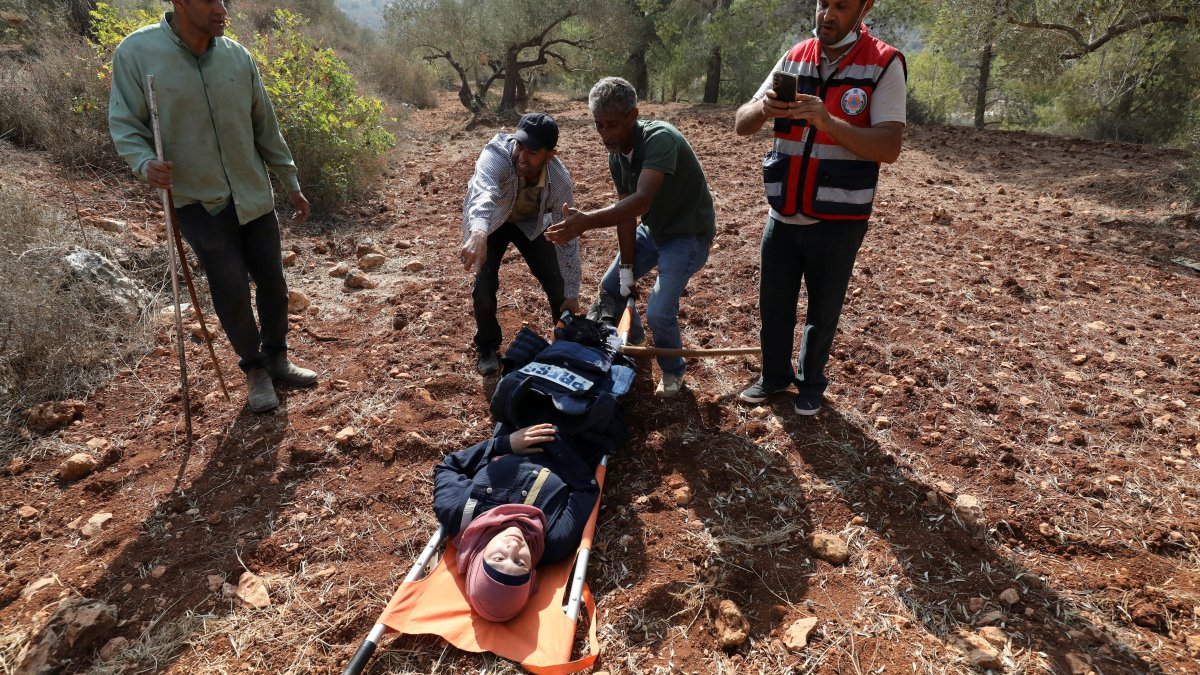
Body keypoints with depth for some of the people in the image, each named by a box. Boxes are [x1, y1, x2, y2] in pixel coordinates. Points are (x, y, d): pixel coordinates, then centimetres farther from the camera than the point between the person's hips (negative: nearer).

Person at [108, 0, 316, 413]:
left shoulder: (237, 56, -1)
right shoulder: (136, 53, -11)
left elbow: (266, 128, 7)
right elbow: (124, 124, -5)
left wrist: (292, 185, 11)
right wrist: (144, 163, -26)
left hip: (254, 195, 4)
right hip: (198, 201, -3)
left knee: (272, 282, 10)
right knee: (231, 293, -6)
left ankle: (276, 358, 32)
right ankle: (254, 369, 19)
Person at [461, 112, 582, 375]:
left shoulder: (560, 182, -31)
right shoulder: (495, 156, -40)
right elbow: (483, 193, -61)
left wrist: (572, 292, -20)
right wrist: (478, 233, -83)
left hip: (530, 222, 2)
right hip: (488, 221, -1)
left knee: (556, 280, -7)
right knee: (485, 281, -17)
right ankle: (487, 347, 9)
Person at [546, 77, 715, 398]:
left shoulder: (660, 139, -31)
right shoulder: (616, 155, -6)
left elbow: (641, 200, -45)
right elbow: (626, 214, -4)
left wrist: (587, 221, -58)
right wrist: (627, 267, -7)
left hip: (688, 234, -8)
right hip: (652, 229, 8)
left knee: (659, 312, -18)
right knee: (610, 287, 10)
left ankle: (673, 371, 13)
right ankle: (632, 341, 40)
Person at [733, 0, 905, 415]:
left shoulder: (884, 65, -7)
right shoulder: (793, 59, 4)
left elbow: (889, 147, -17)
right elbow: (742, 126, 1)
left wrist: (828, 121, -30)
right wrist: (763, 108, -22)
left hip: (838, 222, -3)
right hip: (782, 217, 3)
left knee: (823, 310, 11)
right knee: (773, 304, 12)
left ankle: (811, 382, 32)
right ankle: (774, 376, 33)